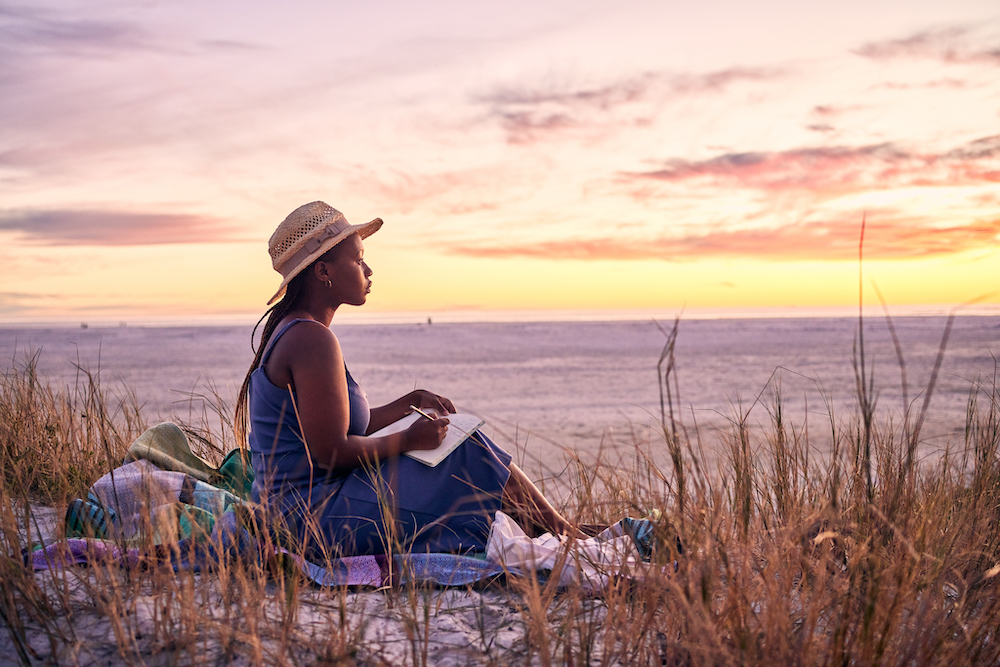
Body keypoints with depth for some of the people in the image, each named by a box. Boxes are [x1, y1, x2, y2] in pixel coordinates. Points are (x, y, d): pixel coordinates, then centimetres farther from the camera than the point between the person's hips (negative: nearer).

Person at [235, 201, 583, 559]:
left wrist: (411, 402, 9)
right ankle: (567, 539, 8)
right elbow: (332, 452, -24)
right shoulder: (313, 341, -20)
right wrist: (409, 440, -11)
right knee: (469, 457, -8)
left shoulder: (289, 332, 13)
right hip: (318, 522, -10)